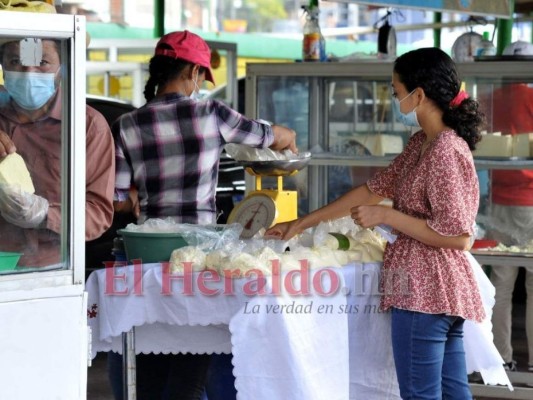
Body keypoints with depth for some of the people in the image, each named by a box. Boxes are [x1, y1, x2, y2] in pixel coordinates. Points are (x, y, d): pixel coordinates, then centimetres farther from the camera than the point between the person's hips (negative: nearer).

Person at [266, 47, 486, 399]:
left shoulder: (445, 152, -18)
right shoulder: (421, 144, 12)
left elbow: (457, 237, -21)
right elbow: (375, 189, 19)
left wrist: (386, 216, -16)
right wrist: (302, 223, 20)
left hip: (424, 292, -10)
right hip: (443, 291, 10)